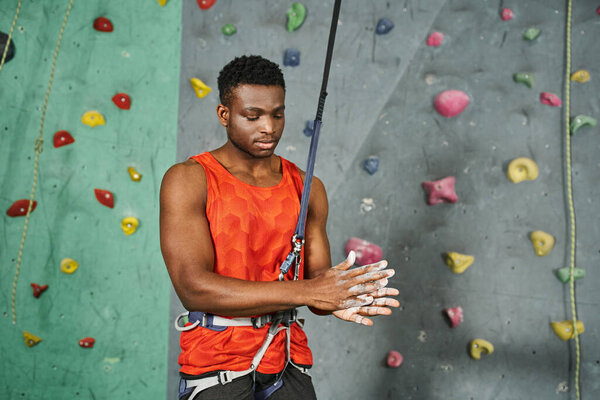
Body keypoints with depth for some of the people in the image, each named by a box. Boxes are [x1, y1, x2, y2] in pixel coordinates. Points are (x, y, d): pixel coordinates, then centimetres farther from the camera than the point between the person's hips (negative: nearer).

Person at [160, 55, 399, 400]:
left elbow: (317, 279, 6)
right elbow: (193, 287, -19)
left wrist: (340, 301, -19)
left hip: (288, 360, 4)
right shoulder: (188, 180, -8)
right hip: (216, 364, -4)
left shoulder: (307, 188, 5)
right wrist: (307, 291, -23)